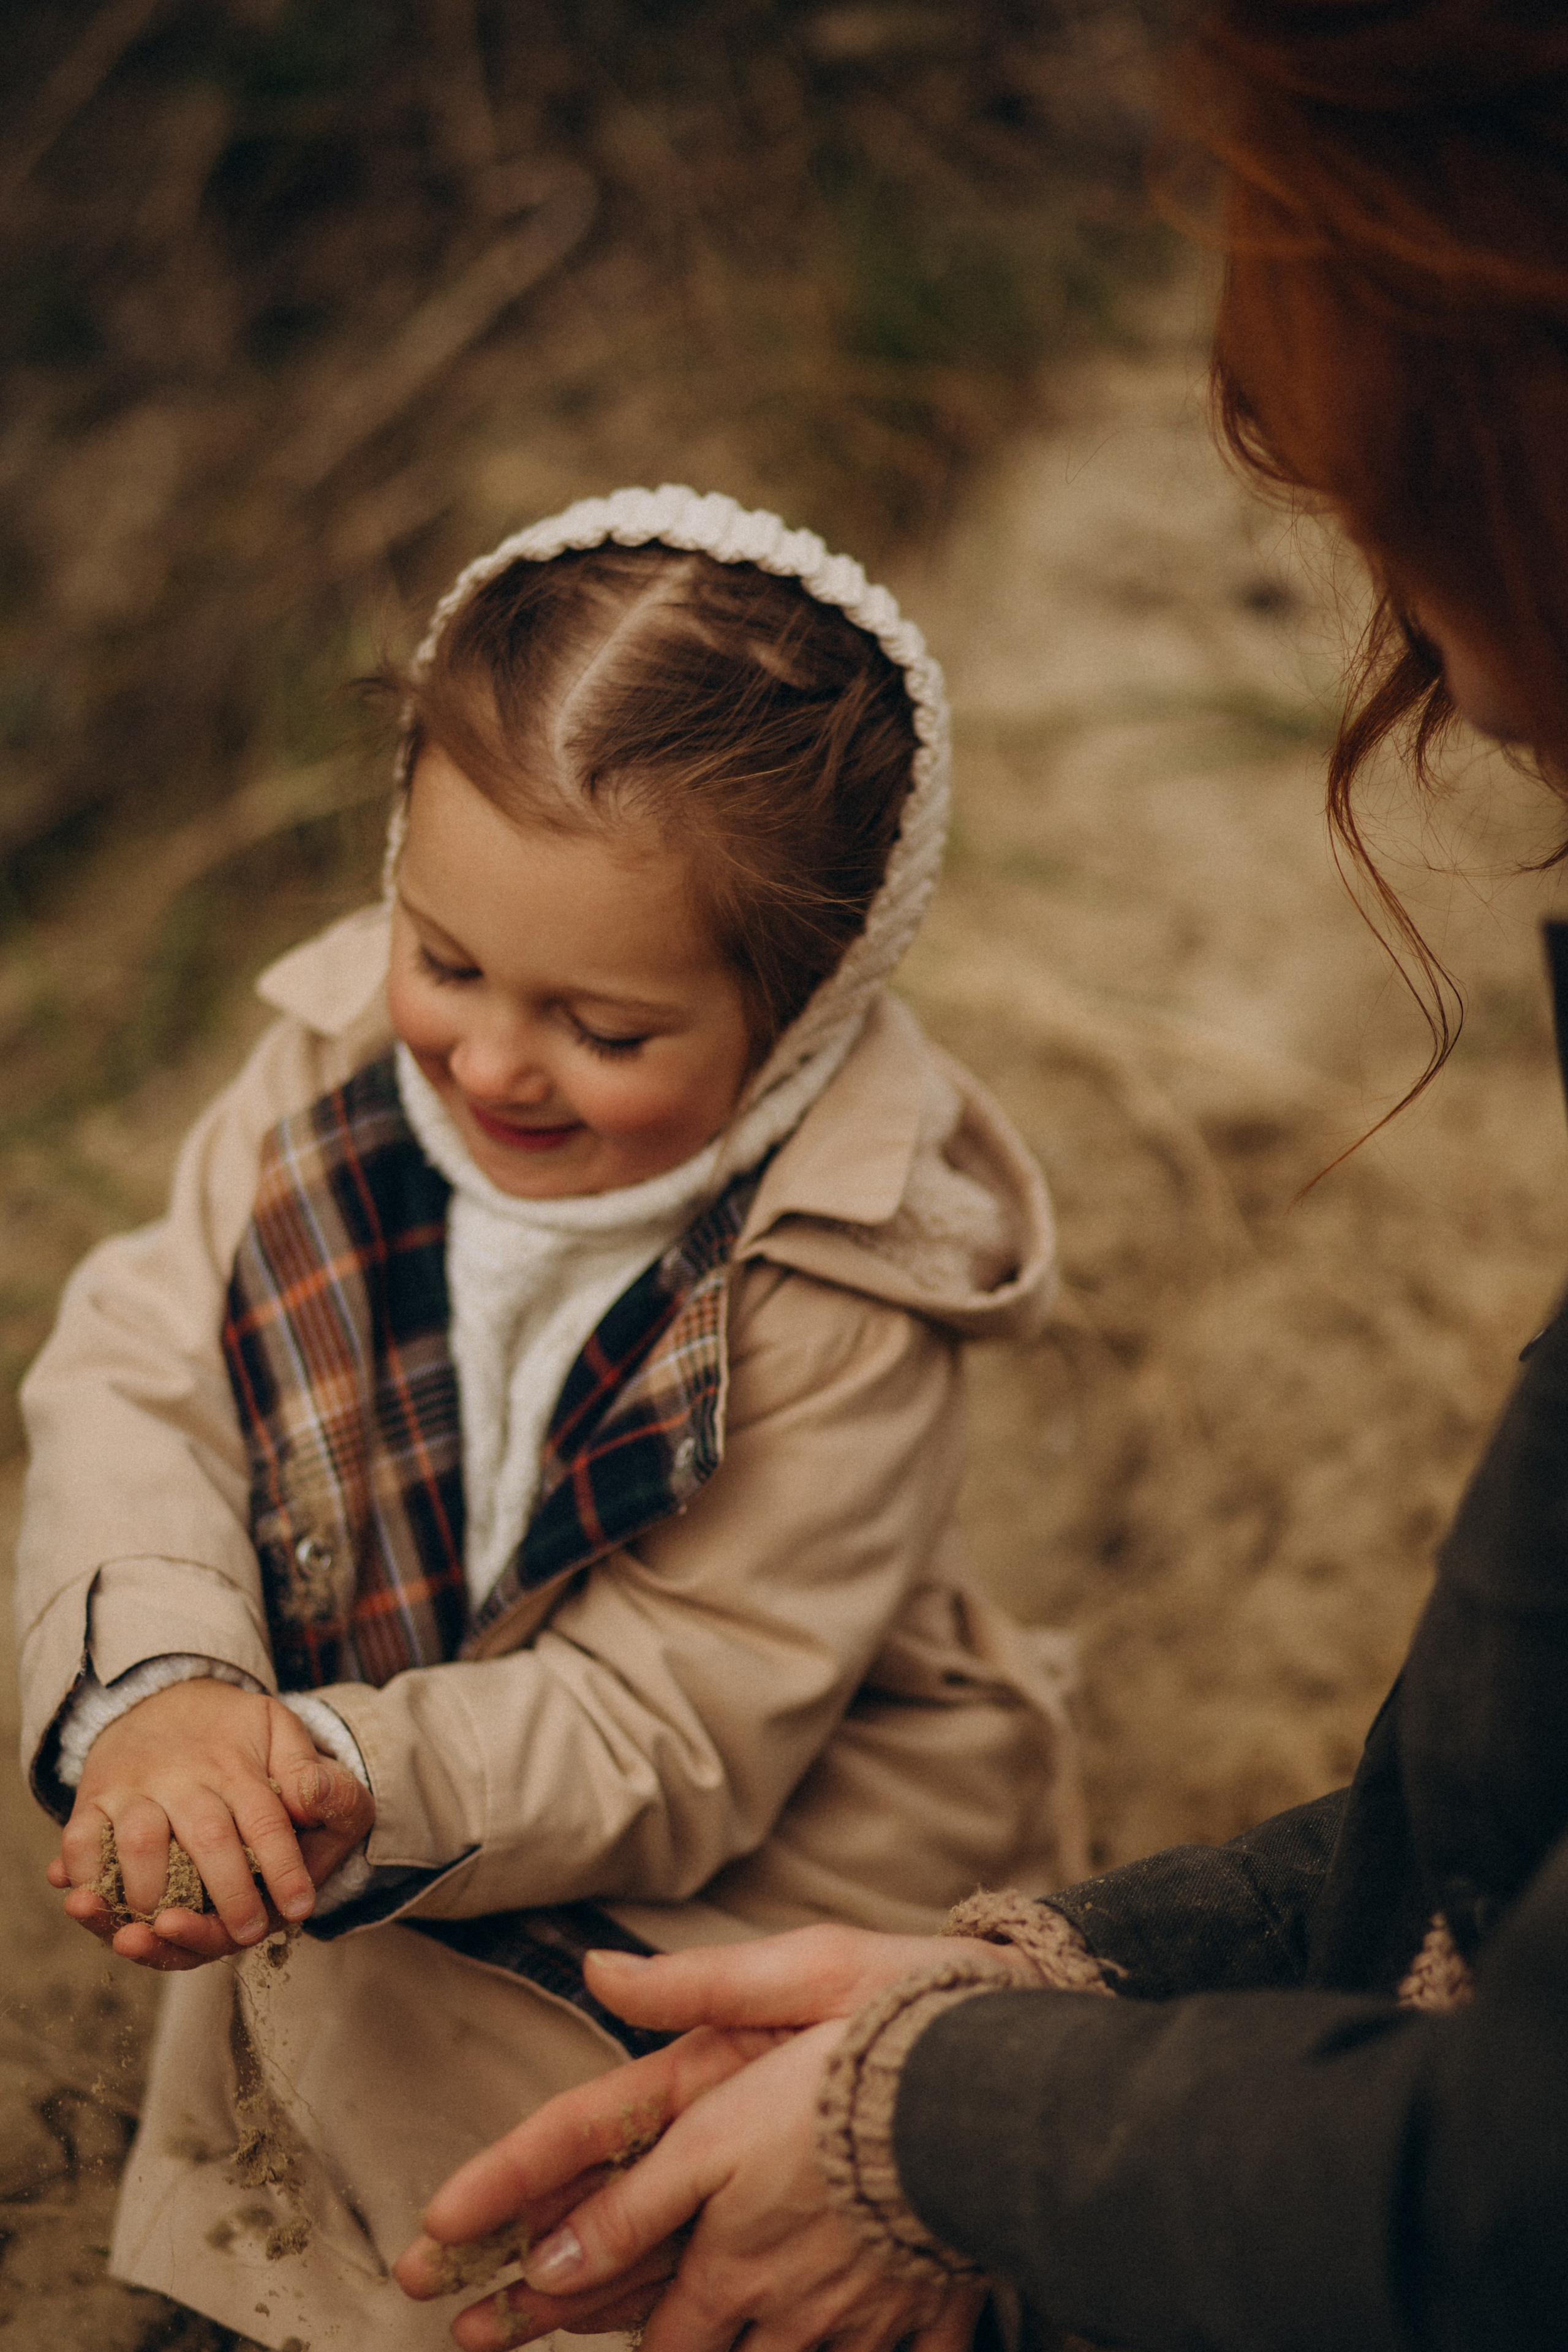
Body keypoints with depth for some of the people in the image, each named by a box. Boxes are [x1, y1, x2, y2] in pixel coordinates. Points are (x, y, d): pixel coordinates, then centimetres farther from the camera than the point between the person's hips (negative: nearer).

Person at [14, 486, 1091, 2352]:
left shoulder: (837, 1307, -26)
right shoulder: (343, 1059, -13)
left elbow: (667, 1730, -25)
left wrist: (352, 1784, -39)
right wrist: (157, 1690, -31)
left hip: (727, 1901, -4)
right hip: (358, 1854, 4)